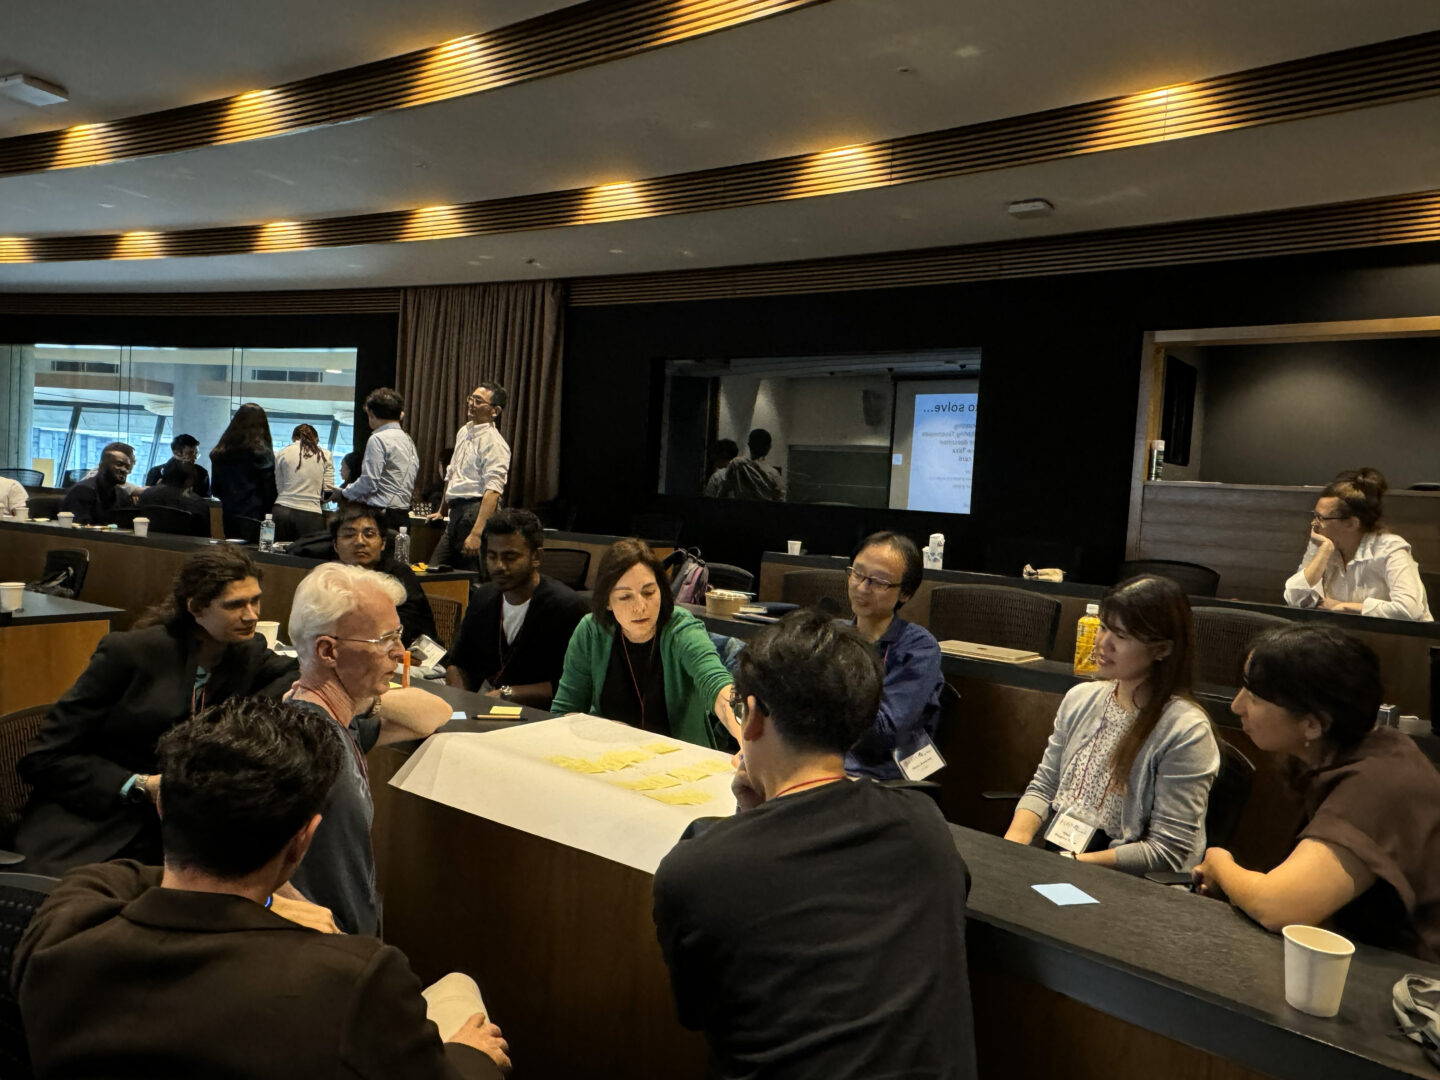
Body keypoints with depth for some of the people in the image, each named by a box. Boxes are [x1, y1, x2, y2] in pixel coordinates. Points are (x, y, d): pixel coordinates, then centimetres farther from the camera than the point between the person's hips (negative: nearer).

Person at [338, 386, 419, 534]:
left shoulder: (378, 439, -9)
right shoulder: (408, 440, 16)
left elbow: (369, 482, -14)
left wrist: (343, 494, 2)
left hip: (380, 513, -8)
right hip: (403, 513, 8)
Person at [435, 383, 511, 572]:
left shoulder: (494, 442, -12)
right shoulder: (463, 432, 17)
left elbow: (493, 491, -21)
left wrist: (476, 533, -28)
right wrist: (442, 511, 31)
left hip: (477, 511, -9)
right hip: (456, 512, 9)